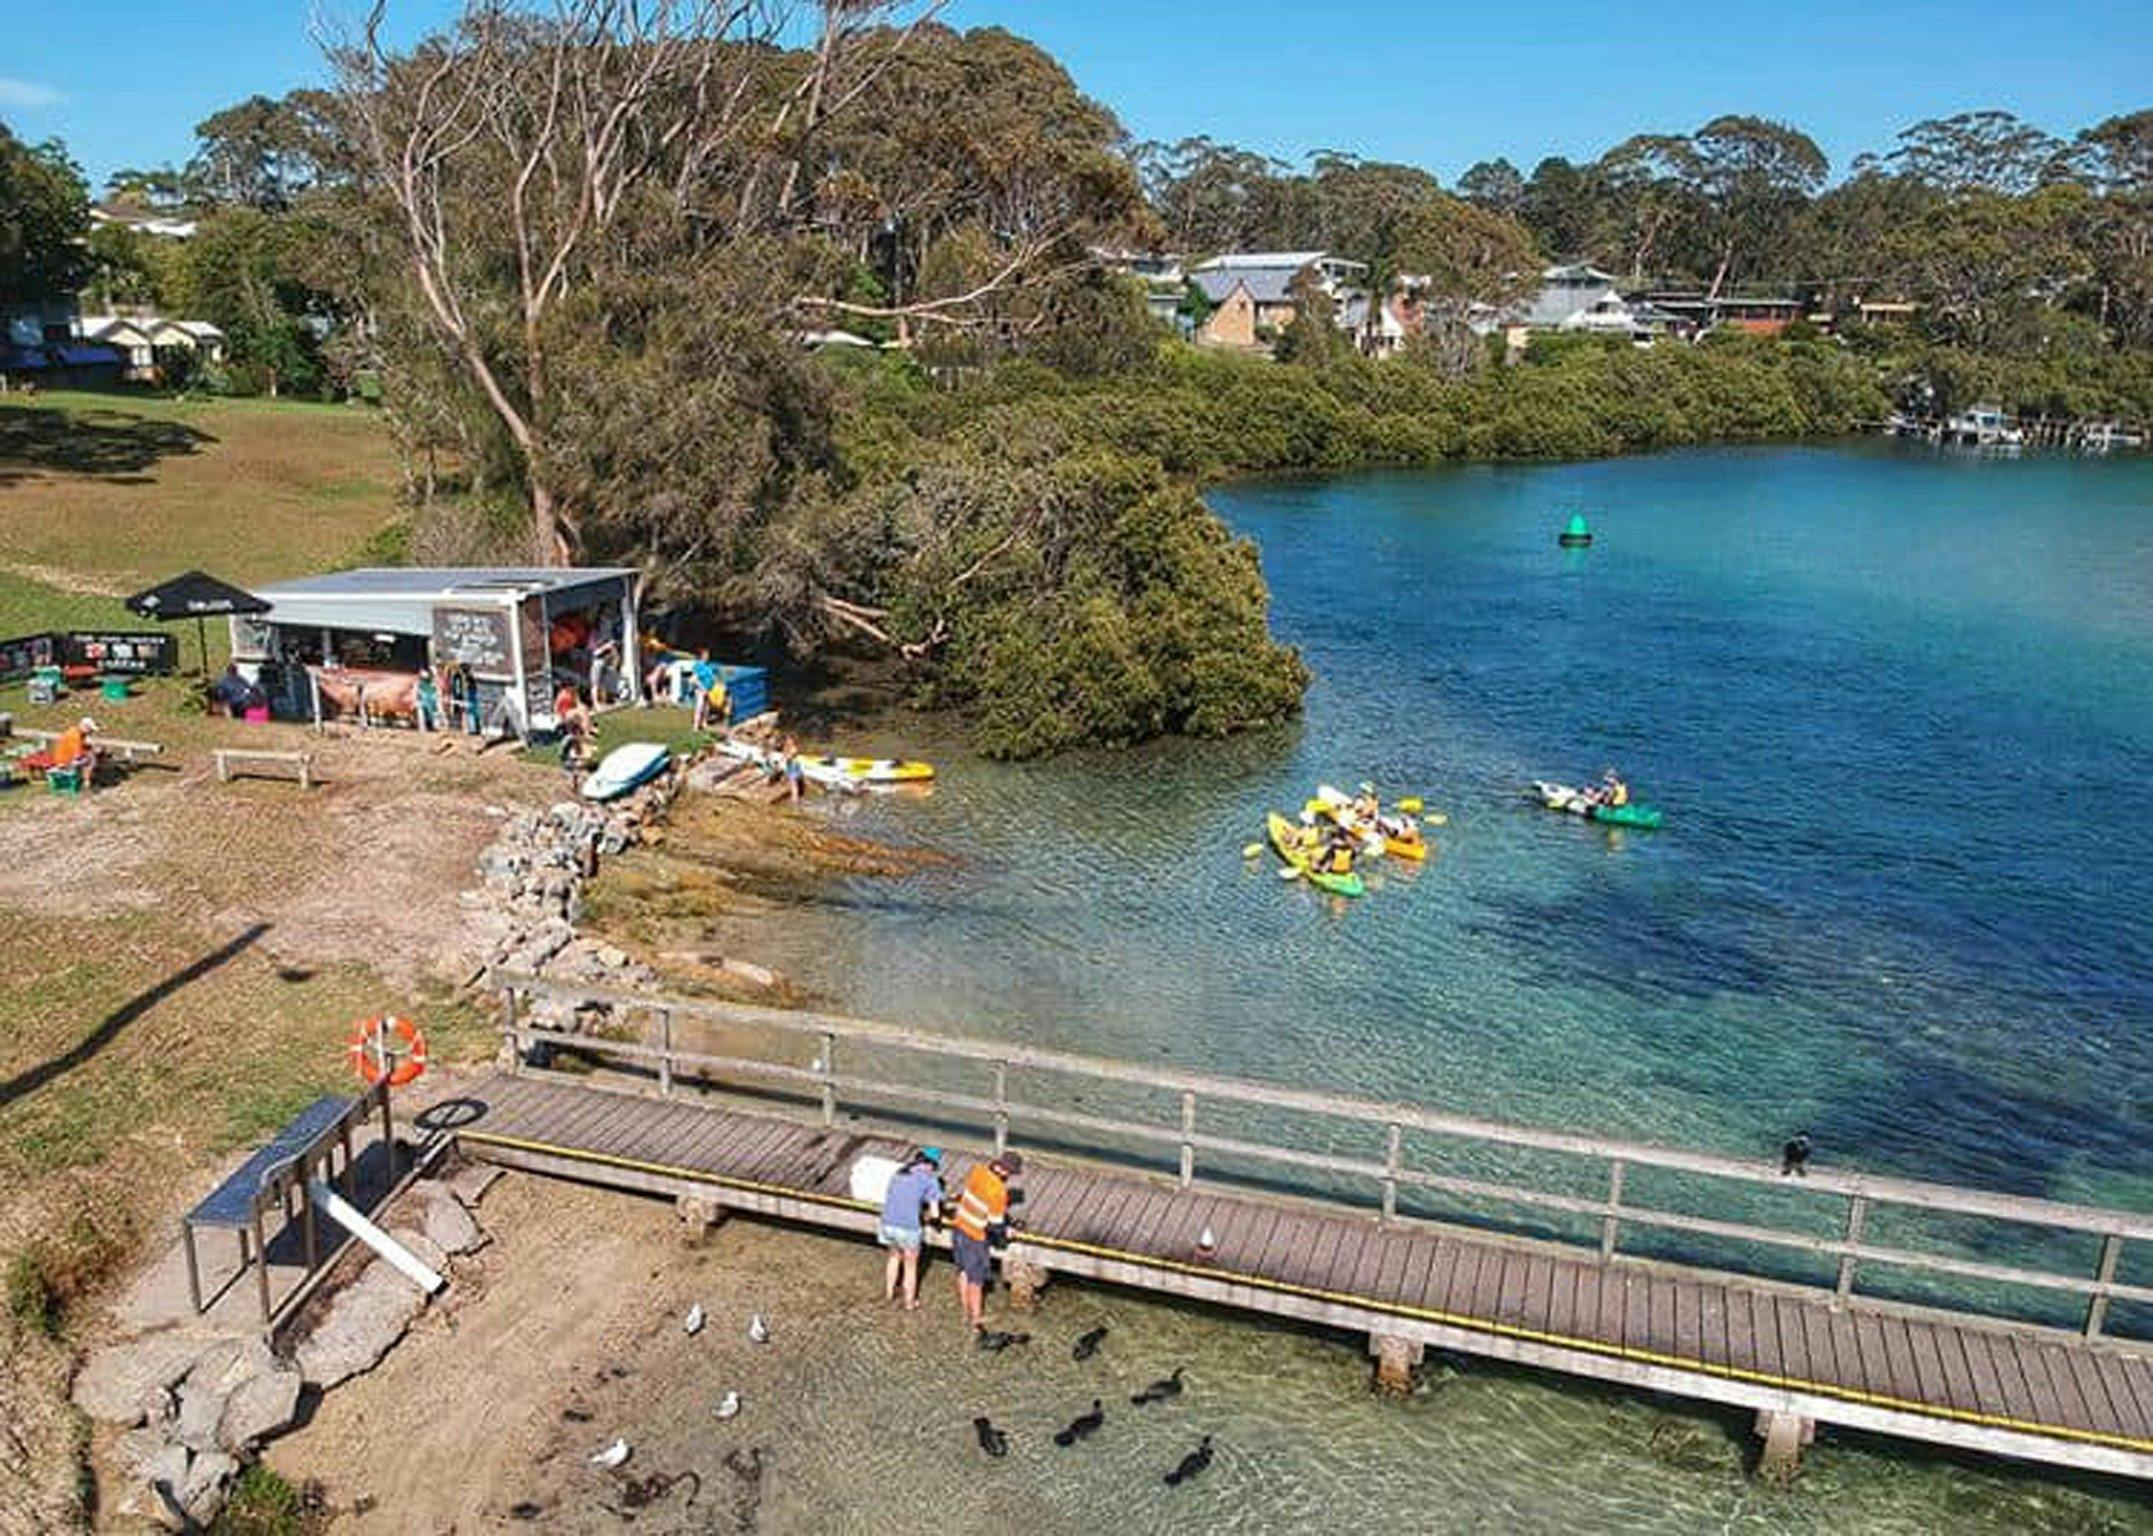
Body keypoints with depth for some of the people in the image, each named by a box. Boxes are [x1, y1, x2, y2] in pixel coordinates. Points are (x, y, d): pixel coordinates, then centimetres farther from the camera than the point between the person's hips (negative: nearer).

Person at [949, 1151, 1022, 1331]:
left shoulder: (978, 1169, -10)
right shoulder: (998, 1192, -29)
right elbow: (995, 1225, -23)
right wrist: (1005, 1230, 1)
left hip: (958, 1227, 7)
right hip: (974, 1237, -7)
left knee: (963, 1271, 22)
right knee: (976, 1281, 10)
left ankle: (967, 1313, 38)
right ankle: (974, 1322, 21)